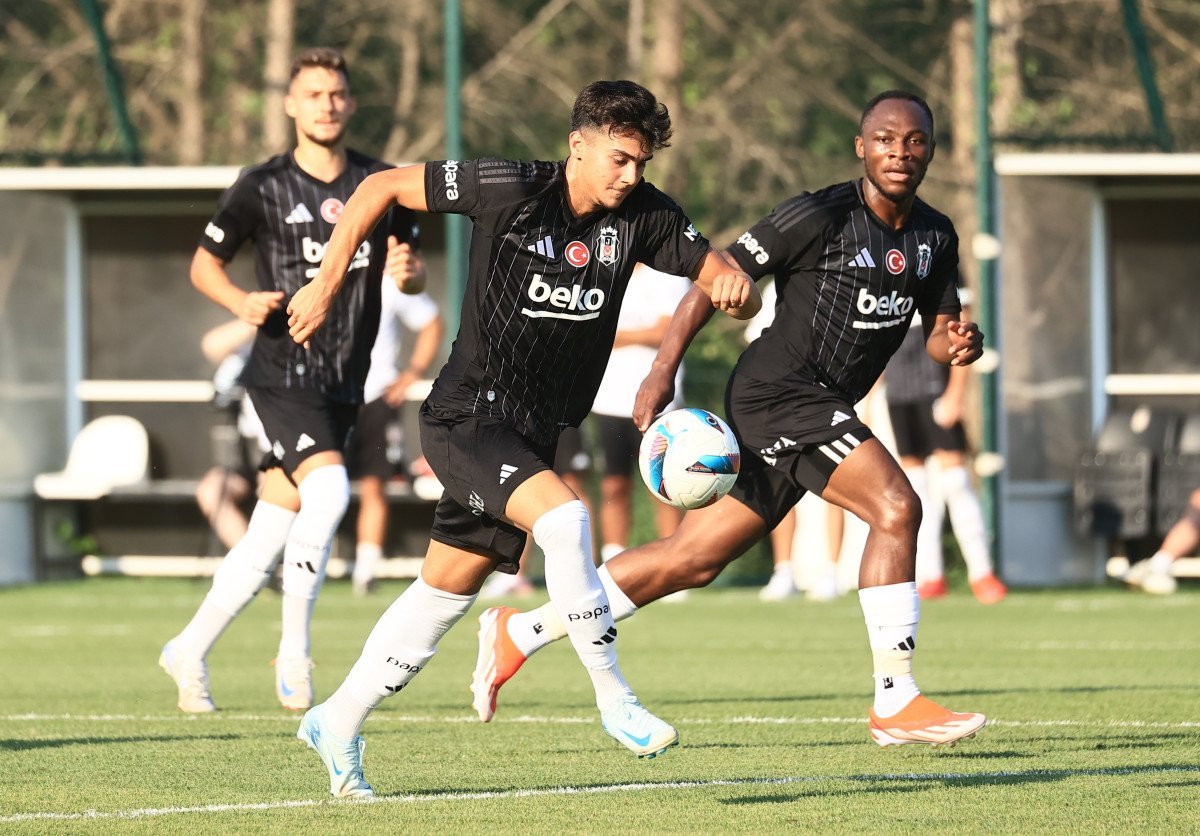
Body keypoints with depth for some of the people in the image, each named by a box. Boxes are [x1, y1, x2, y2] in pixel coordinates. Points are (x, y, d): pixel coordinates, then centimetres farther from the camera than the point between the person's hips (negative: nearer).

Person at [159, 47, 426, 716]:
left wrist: (410, 270, -10)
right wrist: (243, 302, -13)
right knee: (329, 489, -28)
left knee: (266, 546, 6)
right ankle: (295, 650, -18)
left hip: (344, 384, 4)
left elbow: (414, 271, 15)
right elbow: (205, 263, 7)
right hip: (284, 374, -4)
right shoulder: (263, 188, -2)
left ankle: (190, 652, 21)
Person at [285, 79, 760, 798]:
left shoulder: (643, 215, -4)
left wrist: (735, 286, -29)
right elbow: (382, 187, -8)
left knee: (447, 591, 12)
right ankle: (614, 699, -20)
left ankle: (338, 725, 27)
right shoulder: (511, 190, -16)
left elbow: (730, 287, -4)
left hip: (534, 434, 6)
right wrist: (328, 285, -9)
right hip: (467, 417, -6)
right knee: (563, 518, -29)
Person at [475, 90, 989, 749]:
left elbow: (938, 332, 15)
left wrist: (957, 345, -10)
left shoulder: (934, 237, 10)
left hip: (819, 409, 8)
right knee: (895, 507, -23)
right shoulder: (821, 217, -13)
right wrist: (663, 370, -14)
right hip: (777, 391, -8)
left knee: (694, 558, 10)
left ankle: (519, 633, 21)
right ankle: (894, 702, -19)